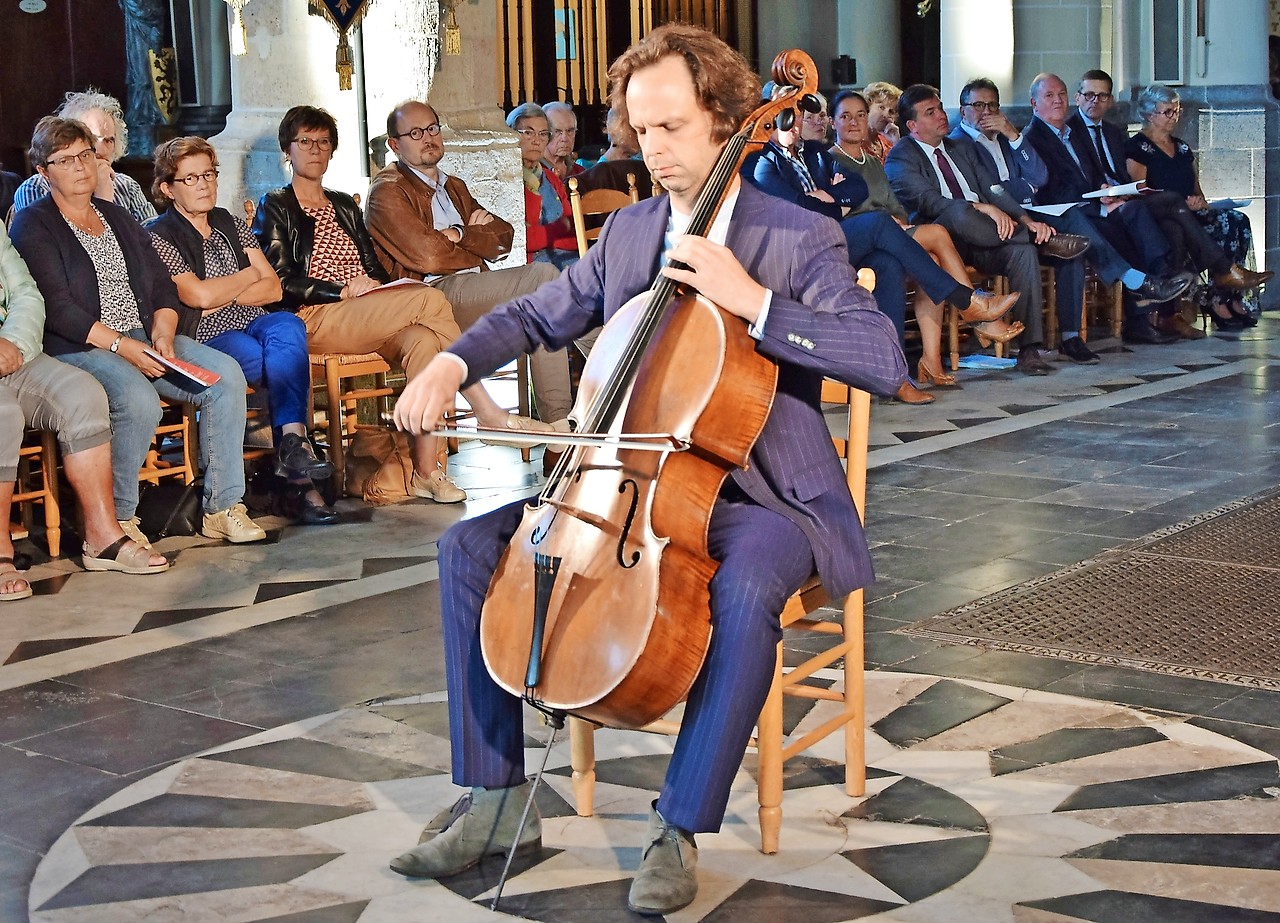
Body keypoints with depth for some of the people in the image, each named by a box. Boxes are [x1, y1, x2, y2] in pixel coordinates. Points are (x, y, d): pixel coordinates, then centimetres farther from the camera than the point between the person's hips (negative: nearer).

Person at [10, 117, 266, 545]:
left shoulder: (118, 218, 21)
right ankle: (117, 520, -18)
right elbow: (57, 308, -11)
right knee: (139, 400, -36)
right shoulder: (33, 225, 2)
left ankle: (223, 508, -13)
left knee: (226, 374, -17)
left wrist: (162, 336, -6)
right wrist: (120, 345, -20)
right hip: (78, 347, -6)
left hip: (144, 338, 7)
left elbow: (162, 288, 15)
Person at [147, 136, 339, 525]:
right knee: (286, 361, -33)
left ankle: (292, 446, -43)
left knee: (287, 326, -33)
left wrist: (221, 297, -2)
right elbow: (199, 296, -11)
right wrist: (248, 277, 5)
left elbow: (273, 289, 13)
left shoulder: (230, 224, 21)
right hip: (206, 339, -4)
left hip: (254, 323, 4)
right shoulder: (159, 237, 4)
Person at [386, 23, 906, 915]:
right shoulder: (629, 232, 10)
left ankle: (680, 828, -21)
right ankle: (497, 800, 0)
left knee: (745, 591, -39)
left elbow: (886, 361, -20)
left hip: (760, 496, -6)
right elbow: (536, 315, 18)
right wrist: (453, 363, -2)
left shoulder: (800, 239, -7)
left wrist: (751, 299, -27)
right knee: (470, 545, -7)